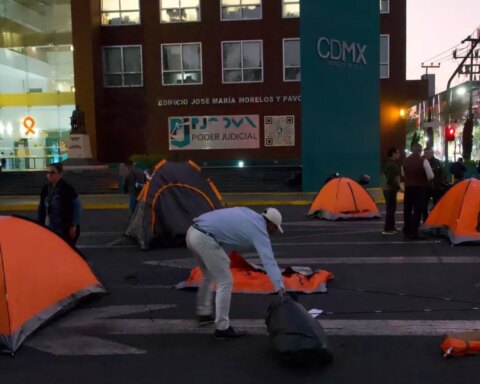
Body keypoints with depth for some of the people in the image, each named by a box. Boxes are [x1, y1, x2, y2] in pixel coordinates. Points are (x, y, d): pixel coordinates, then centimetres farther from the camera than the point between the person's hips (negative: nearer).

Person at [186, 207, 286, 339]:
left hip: (193, 232, 9)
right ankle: (222, 328, 6)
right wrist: (280, 287, -14)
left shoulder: (247, 212, 21)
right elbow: (269, 261, -10)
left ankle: (203, 314, 39)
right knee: (225, 282, 1)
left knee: (209, 277, 27)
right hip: (205, 239, -9)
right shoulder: (259, 230, -1)